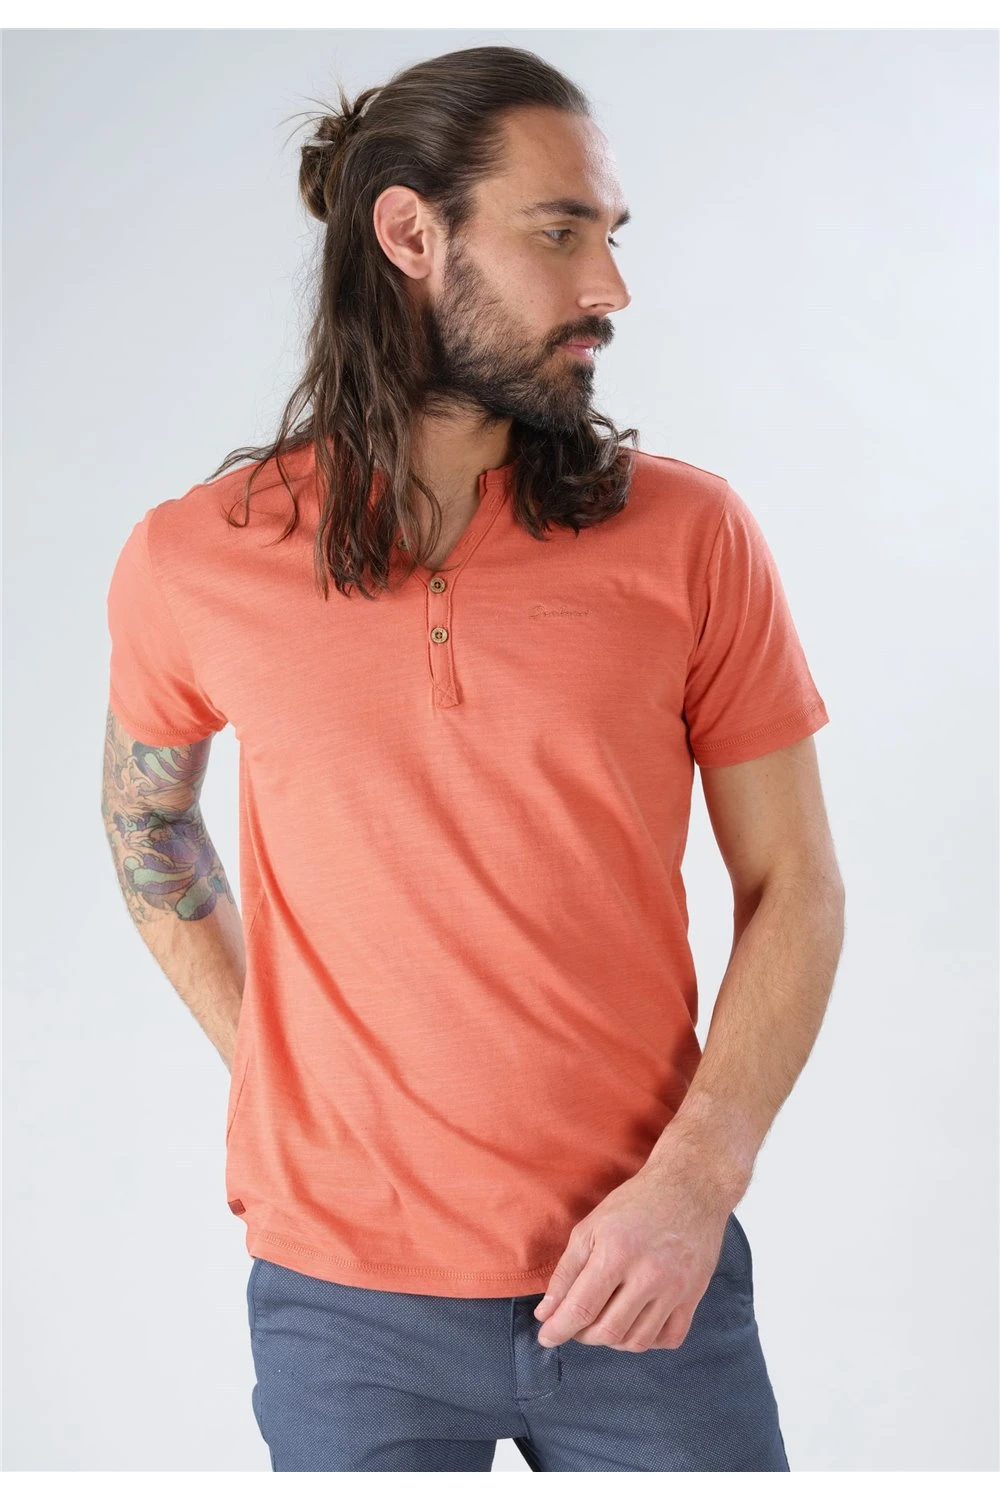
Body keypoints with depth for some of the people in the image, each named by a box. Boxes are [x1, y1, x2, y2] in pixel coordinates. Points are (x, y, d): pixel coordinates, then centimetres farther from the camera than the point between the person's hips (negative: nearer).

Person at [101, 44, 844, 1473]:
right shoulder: (193, 563, -4)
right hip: (343, 1295, 0)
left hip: (644, 1271, 0)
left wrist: (695, 1179, -12)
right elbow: (147, 821, 14)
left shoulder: (690, 533, -5)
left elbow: (794, 885, -2)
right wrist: (267, 1069, 4)